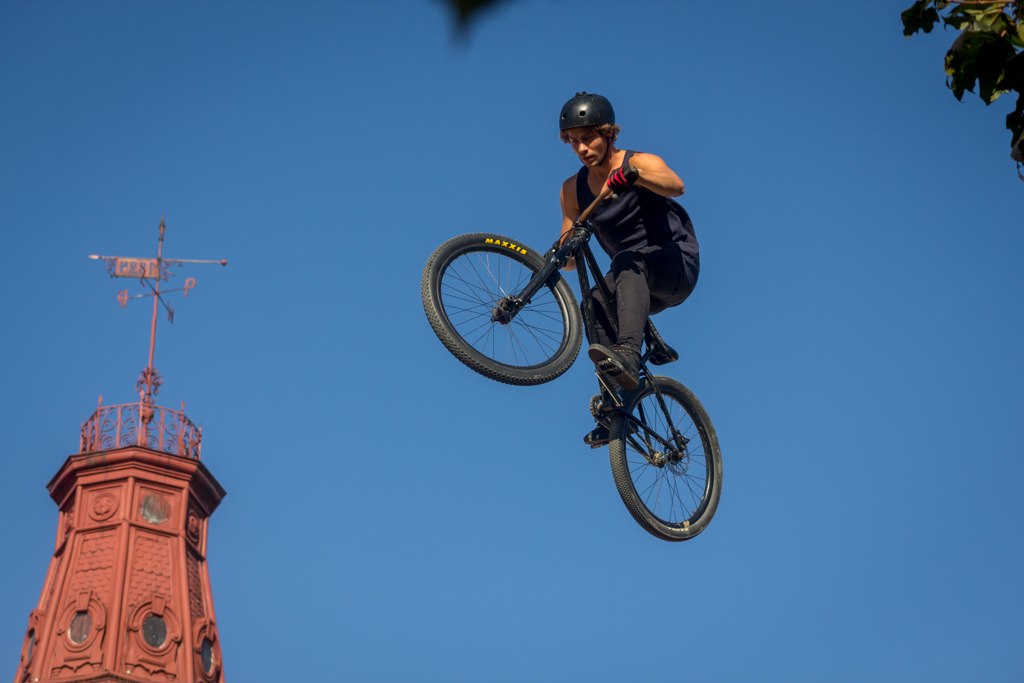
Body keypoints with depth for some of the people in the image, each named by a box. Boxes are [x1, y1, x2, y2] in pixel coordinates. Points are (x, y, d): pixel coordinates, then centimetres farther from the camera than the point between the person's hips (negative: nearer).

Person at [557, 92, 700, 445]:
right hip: (635, 281, 5)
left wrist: (632, 174, -53)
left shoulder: (640, 163, -10)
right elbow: (570, 259, 5)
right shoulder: (573, 189, 4)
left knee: (629, 260, -36)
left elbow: (675, 185, -34)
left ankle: (628, 356, -56)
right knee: (596, 304, -26)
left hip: (678, 264, -5)